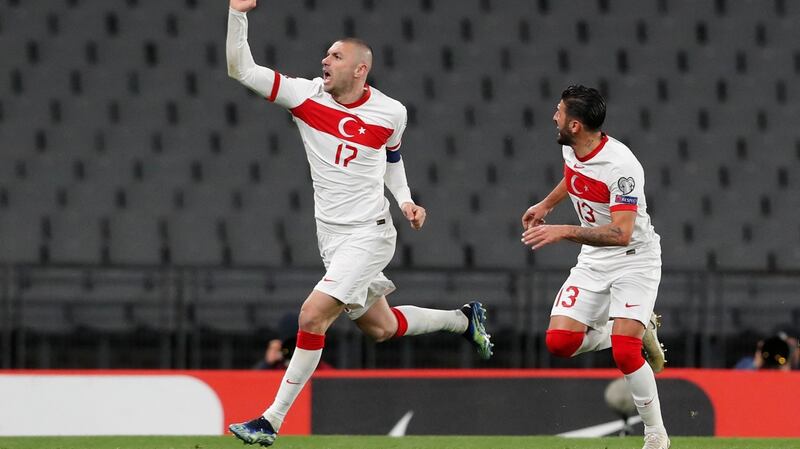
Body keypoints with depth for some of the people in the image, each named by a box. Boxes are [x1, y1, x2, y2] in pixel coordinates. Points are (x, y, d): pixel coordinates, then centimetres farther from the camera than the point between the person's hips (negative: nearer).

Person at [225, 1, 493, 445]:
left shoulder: (391, 113, -5)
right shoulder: (306, 94, -4)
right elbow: (241, 68, -10)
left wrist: (406, 200, 4)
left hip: (369, 233, -5)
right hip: (331, 236, 5)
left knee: (313, 315, -19)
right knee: (379, 327, 17)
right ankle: (464, 318, 43)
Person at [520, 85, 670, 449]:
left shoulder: (621, 166, -28)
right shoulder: (570, 148, -3)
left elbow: (621, 234, -35)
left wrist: (563, 232, -40)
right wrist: (546, 204, 30)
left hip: (634, 259, -7)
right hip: (593, 260, 7)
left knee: (624, 352, -21)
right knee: (559, 342, -8)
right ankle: (638, 332, 15)